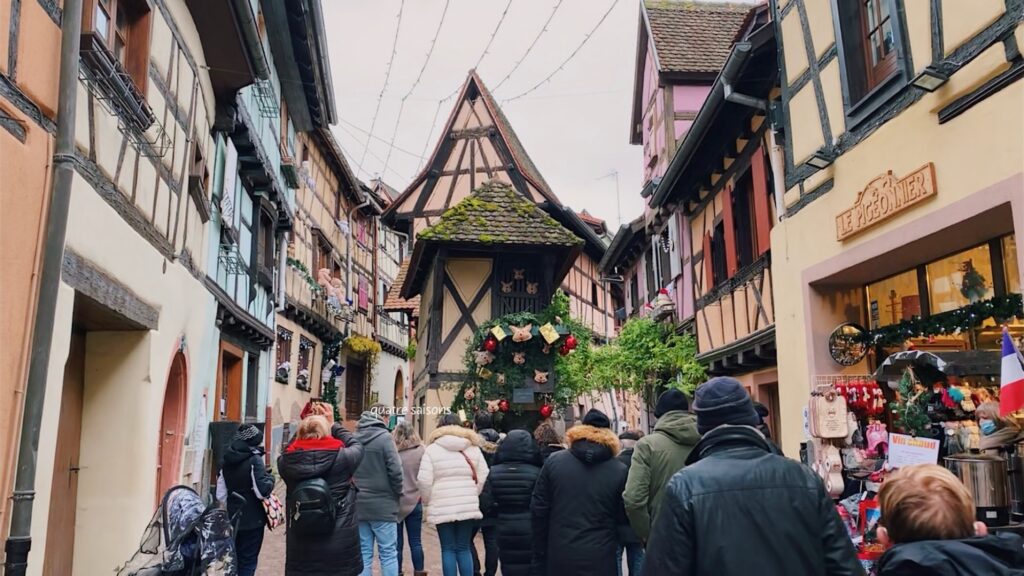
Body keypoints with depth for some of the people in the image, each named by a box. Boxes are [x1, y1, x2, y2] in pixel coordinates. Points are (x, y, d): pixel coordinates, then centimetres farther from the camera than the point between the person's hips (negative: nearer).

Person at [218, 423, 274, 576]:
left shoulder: (227, 461, 6)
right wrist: (270, 478, -3)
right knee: (248, 561, 3)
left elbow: (221, 495, 10)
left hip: (233, 519, 6)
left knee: (235, 559, 20)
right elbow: (262, 491, -21)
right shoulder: (254, 459, -15)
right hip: (252, 520, -6)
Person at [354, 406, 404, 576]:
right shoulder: (384, 437, -11)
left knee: (363, 553, 10)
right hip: (382, 504, -5)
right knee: (388, 553, 2)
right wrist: (397, 493, 1)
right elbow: (395, 470, -14)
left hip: (358, 504, 5)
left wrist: (355, 492, 15)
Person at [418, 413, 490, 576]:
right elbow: (483, 477, 4)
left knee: (448, 549, 5)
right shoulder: (473, 448, 7)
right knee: (464, 549, 11)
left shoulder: (432, 449, -1)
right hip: (468, 506, 2)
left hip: (442, 508, -2)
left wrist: (427, 501, 9)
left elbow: (424, 480, -7)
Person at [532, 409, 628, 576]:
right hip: (599, 558, -1)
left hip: (560, 556, 1)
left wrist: (539, 556, 8)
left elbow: (539, 510, 0)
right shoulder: (620, 470, -6)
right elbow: (624, 517, 1)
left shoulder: (554, 461, -3)